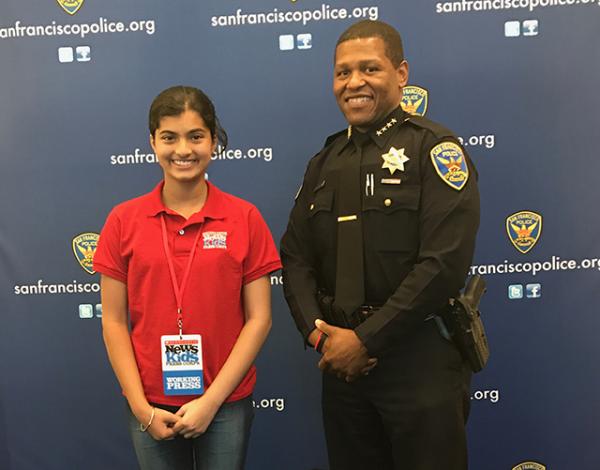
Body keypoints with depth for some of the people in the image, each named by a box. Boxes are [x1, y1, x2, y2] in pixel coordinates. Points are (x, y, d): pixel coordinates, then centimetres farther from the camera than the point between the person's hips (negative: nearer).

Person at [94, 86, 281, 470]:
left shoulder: (244, 218, -5)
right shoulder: (124, 221, -2)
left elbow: (259, 318, -6)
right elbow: (114, 322, -1)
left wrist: (212, 401, -10)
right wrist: (142, 408, -6)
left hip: (227, 404, -1)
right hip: (151, 408, 1)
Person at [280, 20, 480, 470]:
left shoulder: (435, 148, -7)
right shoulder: (324, 163, 10)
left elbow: (445, 264, -18)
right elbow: (295, 255, 8)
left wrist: (365, 340, -16)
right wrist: (318, 332, -8)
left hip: (420, 358, -5)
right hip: (341, 360, 5)